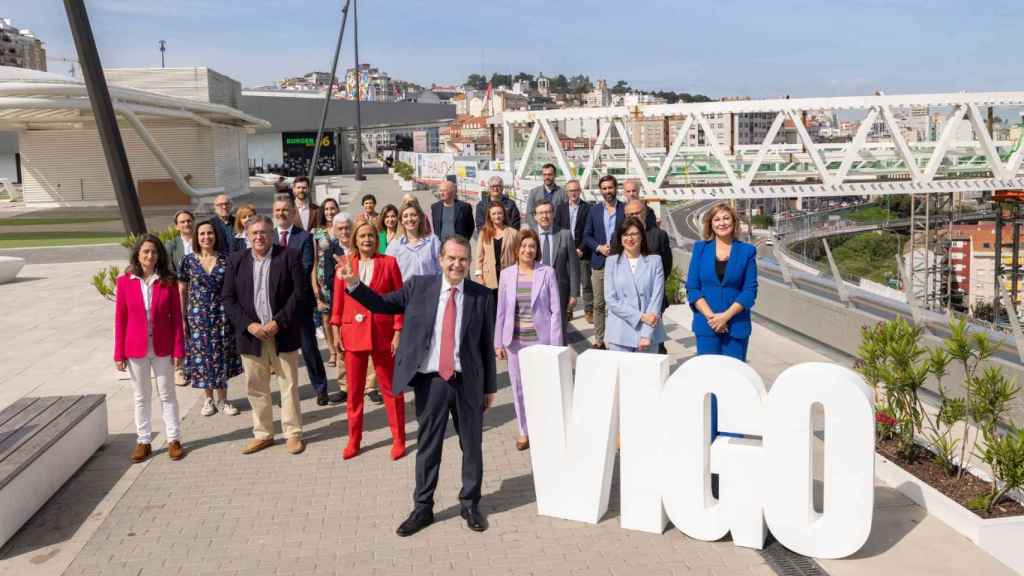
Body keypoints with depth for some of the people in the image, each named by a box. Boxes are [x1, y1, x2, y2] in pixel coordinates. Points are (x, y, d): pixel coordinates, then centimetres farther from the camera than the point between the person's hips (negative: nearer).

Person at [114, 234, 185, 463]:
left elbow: (176, 317, -3)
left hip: (162, 347, 0)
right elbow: (120, 319, -2)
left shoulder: (168, 281, -5)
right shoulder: (124, 282, -4)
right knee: (141, 396, 12)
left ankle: (173, 439, 19)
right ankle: (143, 441, 22)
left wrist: (179, 349, -6)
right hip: (135, 349, 1)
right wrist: (119, 353, -2)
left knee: (167, 394, 10)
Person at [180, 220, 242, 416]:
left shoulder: (225, 260, -1)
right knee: (201, 356, 6)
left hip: (221, 315, 0)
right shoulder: (189, 261, -1)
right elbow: (182, 291, 3)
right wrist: (182, 317, -1)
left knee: (221, 356, 5)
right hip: (197, 315, 0)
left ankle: (222, 399, 17)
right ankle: (208, 399, 20)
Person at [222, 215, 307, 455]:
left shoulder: (289, 256, -3)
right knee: (256, 388, 10)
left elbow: (300, 292, -8)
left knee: (289, 385, 5)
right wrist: (248, 325, -11)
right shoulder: (236, 260, 6)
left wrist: (278, 322, -15)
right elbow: (228, 298, 3)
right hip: (251, 335, 3)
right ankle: (263, 434, 22)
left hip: (283, 334, -3)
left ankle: (293, 433, 16)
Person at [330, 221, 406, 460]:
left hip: (382, 333, -2)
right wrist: (335, 328, 1)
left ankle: (398, 439, 17)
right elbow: (338, 299, 7)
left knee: (390, 388, 6)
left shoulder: (389, 262, -2)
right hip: (353, 332, 2)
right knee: (354, 390, 10)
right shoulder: (344, 262, 4)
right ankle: (353, 440, 22)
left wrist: (398, 332, -6)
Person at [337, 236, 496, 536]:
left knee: (472, 445, 11)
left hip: (468, 381, 0)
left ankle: (470, 504, 30)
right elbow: (382, 304, 6)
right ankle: (423, 508, 24)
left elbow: (487, 345, 3)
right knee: (427, 446, 10)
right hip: (430, 380, 0)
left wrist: (490, 387, 5)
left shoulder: (481, 296, -1)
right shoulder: (419, 286, 0)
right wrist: (353, 283, -7)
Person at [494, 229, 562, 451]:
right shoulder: (506, 274, 3)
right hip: (514, 339, 2)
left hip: (540, 338, -2)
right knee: (519, 387, 9)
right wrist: (498, 342, 4)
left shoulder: (547, 272, -3)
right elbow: (501, 310, 6)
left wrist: (556, 343, -7)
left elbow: (555, 310, -3)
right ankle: (524, 431, 24)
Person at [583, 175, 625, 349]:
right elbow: (587, 235, 9)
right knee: (598, 304, 4)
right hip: (599, 263, 2)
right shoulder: (594, 210, 9)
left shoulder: (625, 209, 1)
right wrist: (599, 247, -7)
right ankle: (598, 340, 11)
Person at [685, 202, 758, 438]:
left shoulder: (746, 251, 2)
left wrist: (726, 316, -13)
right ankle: (708, 436, 14)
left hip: (736, 326, -1)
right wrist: (710, 316, -11)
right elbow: (692, 287, 1)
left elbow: (750, 290, -3)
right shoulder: (700, 249, 5)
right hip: (706, 325, 1)